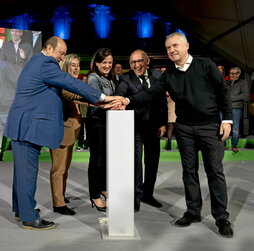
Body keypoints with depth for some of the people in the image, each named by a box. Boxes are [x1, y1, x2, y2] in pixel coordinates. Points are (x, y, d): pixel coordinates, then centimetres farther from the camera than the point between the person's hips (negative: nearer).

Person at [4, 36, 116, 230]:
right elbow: (72, 83, -19)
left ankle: (21, 208, 30)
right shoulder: (45, 64, -14)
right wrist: (103, 97, -17)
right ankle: (29, 218, 3)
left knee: (23, 169, 18)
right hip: (28, 126, -11)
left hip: (23, 125, 11)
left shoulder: (36, 62, 20)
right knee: (28, 171, -5)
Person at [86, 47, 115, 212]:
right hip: (96, 123, -8)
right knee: (96, 159, -2)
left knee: (106, 157, 16)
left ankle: (103, 188, 33)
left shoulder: (109, 79, 14)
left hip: (108, 122, 8)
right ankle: (95, 197, 7)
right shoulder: (94, 78, -11)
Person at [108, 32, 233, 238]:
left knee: (215, 171, 0)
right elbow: (151, 93, -3)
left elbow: (224, 91, -3)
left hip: (210, 126, -3)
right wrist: (128, 100, -18)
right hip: (184, 128, 4)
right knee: (189, 170, 9)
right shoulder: (169, 75, 7)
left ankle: (221, 217, 10)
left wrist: (227, 119, -9)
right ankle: (193, 211, 22)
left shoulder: (206, 65, -3)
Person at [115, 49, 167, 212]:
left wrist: (163, 123, 3)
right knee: (135, 160, -6)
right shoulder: (126, 79, -9)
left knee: (152, 161, 12)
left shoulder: (157, 75, 2)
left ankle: (148, 194, 29)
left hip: (154, 125, 4)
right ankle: (136, 197, 8)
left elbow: (163, 100, 6)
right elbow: (119, 94, -28)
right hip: (135, 125, -4)